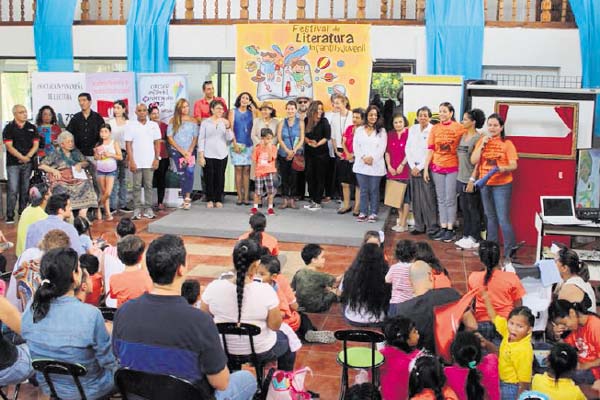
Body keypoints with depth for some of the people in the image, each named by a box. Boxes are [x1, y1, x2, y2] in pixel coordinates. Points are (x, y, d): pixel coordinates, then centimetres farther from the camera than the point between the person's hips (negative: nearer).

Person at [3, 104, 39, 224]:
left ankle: (23, 213, 17)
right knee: (13, 190, -8)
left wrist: (27, 157, -9)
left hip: (28, 163, 3)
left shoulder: (32, 128, 10)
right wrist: (21, 157, -16)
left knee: (25, 189, 8)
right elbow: (9, 147, -7)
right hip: (13, 163, -3)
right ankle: (10, 216, -3)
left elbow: (36, 145, 6)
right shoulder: (9, 128, 0)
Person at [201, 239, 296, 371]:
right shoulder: (266, 291, -27)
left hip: (223, 350, 2)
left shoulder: (214, 287, -20)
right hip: (260, 351, -2)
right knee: (287, 340, 30)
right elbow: (275, 326, -16)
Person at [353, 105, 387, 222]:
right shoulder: (359, 130, 11)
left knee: (374, 190, 3)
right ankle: (363, 212, 12)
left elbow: (382, 148, -3)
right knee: (363, 190, 6)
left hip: (376, 165, -2)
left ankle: (373, 213, 9)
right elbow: (356, 146, 5)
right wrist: (363, 157, -9)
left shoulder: (382, 131, 5)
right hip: (361, 164, 2)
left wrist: (372, 158, -14)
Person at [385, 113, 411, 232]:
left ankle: (403, 223, 1)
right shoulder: (390, 135, 10)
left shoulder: (409, 134, -5)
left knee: (405, 196, -1)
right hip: (393, 170, 5)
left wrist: (402, 165, -11)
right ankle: (400, 220, 18)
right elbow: (387, 151, 11)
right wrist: (389, 166, 1)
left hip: (404, 168, -5)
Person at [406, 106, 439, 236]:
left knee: (428, 198, -8)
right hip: (413, 167, 5)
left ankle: (432, 227, -2)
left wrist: (420, 167, -9)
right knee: (416, 198, 5)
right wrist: (412, 166, 0)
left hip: (426, 168, -5)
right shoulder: (412, 129, 11)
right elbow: (408, 148, 10)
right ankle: (419, 226, 12)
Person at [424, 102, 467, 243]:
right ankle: (443, 228, 14)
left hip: (453, 167, -3)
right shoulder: (435, 128, 7)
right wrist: (426, 168, 2)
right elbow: (430, 149, 5)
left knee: (450, 199, -1)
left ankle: (450, 229, 6)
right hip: (437, 167, 3)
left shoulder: (459, 128, -3)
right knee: (441, 199, 8)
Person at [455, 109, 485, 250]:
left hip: (471, 180, -8)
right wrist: (460, 177, 12)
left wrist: (472, 179, -18)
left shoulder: (478, 138, -12)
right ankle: (466, 236, 22)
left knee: (473, 209, 1)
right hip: (461, 178, 8)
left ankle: (474, 239, 8)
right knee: (464, 209, 12)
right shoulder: (463, 136, 11)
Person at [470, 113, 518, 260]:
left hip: (502, 185, -5)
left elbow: (514, 165, -8)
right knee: (490, 218, 17)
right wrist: (482, 144, -11)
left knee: (503, 219, -9)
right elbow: (473, 161, -3)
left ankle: (510, 252, -3)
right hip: (485, 184, 5)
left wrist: (504, 168, -29)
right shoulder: (482, 141, 6)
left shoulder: (507, 144, -5)